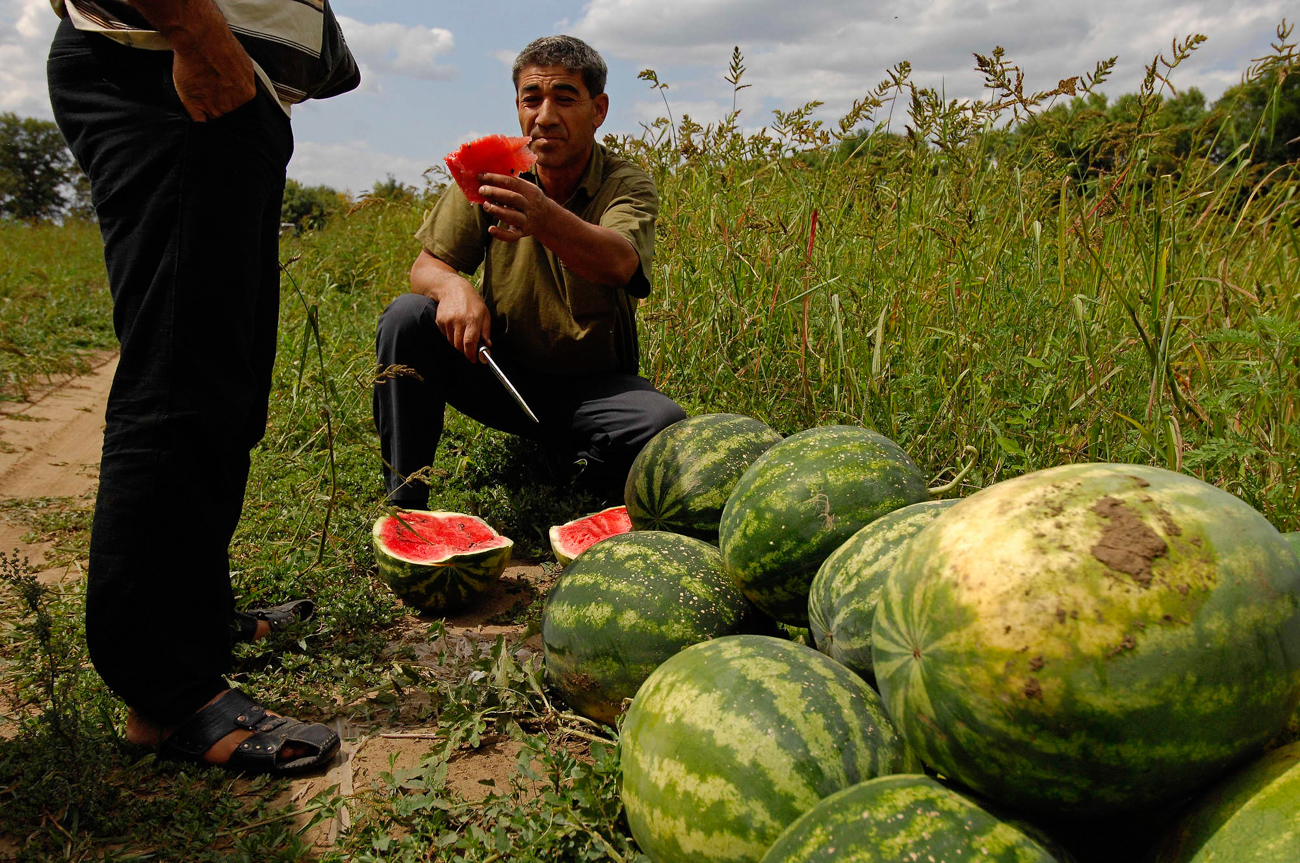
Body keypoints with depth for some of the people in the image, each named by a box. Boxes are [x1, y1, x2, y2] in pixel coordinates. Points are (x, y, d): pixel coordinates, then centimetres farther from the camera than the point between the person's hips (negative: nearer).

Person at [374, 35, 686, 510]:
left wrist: (544, 218, -54)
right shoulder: (488, 174, -2)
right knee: (406, 317, -20)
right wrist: (452, 285, -28)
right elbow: (426, 264, -2)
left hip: (592, 385, -2)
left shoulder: (629, 185, -11)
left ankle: (566, 461, 4)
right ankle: (405, 502, -10)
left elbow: (619, 264, -34)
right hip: (500, 369, 2)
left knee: (664, 424, -31)